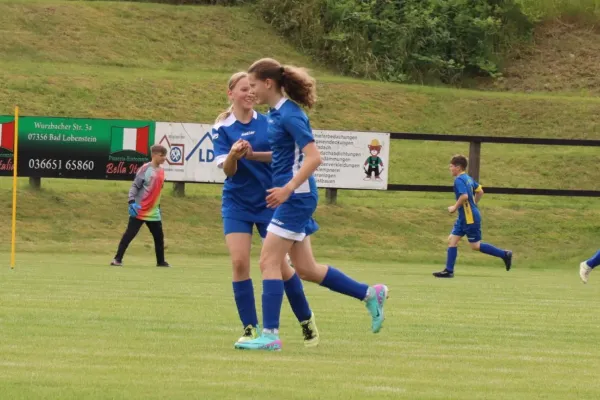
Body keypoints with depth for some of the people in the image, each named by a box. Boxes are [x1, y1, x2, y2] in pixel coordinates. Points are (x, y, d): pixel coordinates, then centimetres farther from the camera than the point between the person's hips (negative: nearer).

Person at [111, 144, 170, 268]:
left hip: (153, 213, 7)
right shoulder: (145, 169, -12)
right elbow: (135, 186, -12)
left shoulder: (161, 171, 9)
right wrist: (132, 202, -22)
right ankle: (118, 259, -3)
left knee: (159, 237, 11)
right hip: (139, 211, -7)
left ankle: (161, 261, 23)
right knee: (129, 235, -7)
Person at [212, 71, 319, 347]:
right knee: (239, 262, -13)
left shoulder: (267, 123, -2)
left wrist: (252, 154, -25)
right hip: (237, 203, 0)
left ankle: (306, 320, 19)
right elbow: (228, 169, -12)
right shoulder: (222, 128, -4)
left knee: (280, 264, -1)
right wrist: (233, 155, -34)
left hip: (269, 201, 0)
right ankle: (250, 329, -5)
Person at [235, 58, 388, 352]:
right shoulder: (275, 113, 12)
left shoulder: (289, 114, -16)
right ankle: (370, 294, 21)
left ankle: (270, 334, -9)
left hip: (297, 196, -10)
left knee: (269, 262, -10)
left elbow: (313, 157, -22)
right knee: (306, 269, 12)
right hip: (292, 198, 10)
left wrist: (287, 189, -29)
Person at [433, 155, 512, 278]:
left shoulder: (459, 180, -17)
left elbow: (464, 196, -30)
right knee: (452, 240, 6)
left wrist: (455, 207, -17)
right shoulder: (468, 178, 12)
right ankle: (449, 270, 4)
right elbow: (480, 191, 20)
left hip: (470, 218, -10)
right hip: (464, 217, 10)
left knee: (476, 246, -2)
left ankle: (504, 254, 5)